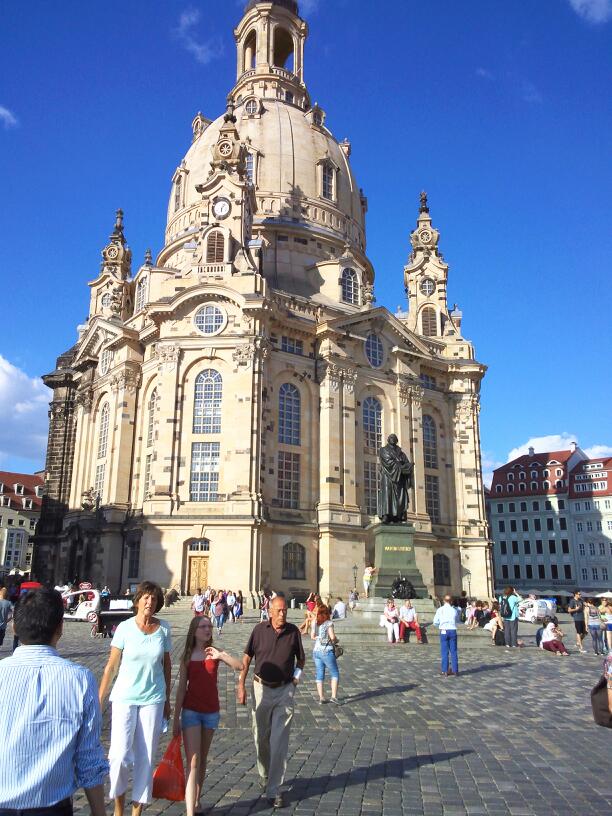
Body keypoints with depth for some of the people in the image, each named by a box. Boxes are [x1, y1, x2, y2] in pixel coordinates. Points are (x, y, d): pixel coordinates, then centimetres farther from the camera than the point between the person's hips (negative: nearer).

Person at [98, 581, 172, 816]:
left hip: (153, 699, 2)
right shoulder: (125, 628, -8)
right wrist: (99, 700, -4)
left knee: (146, 757, 6)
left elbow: (166, 665, 9)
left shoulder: (164, 629, -1)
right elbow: (111, 666, -3)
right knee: (119, 755, -7)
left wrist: (167, 700, 13)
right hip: (125, 697, -2)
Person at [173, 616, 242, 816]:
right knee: (193, 762, -7)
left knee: (203, 760, 15)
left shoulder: (214, 653, -1)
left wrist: (221, 656, -30)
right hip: (191, 711, -2)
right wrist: (176, 719, -1)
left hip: (211, 711, 2)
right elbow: (181, 688, -1)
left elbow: (239, 666, -14)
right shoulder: (187, 656, -4)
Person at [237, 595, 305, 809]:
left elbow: (301, 658, 10)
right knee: (261, 737, 16)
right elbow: (247, 657, 0)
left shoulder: (293, 631, -6)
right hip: (262, 688, 1)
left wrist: (297, 675, -5)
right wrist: (241, 685, -4)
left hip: (285, 691, -1)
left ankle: (274, 789, 7)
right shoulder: (260, 629, -8)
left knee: (279, 741, -2)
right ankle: (264, 774, 41)